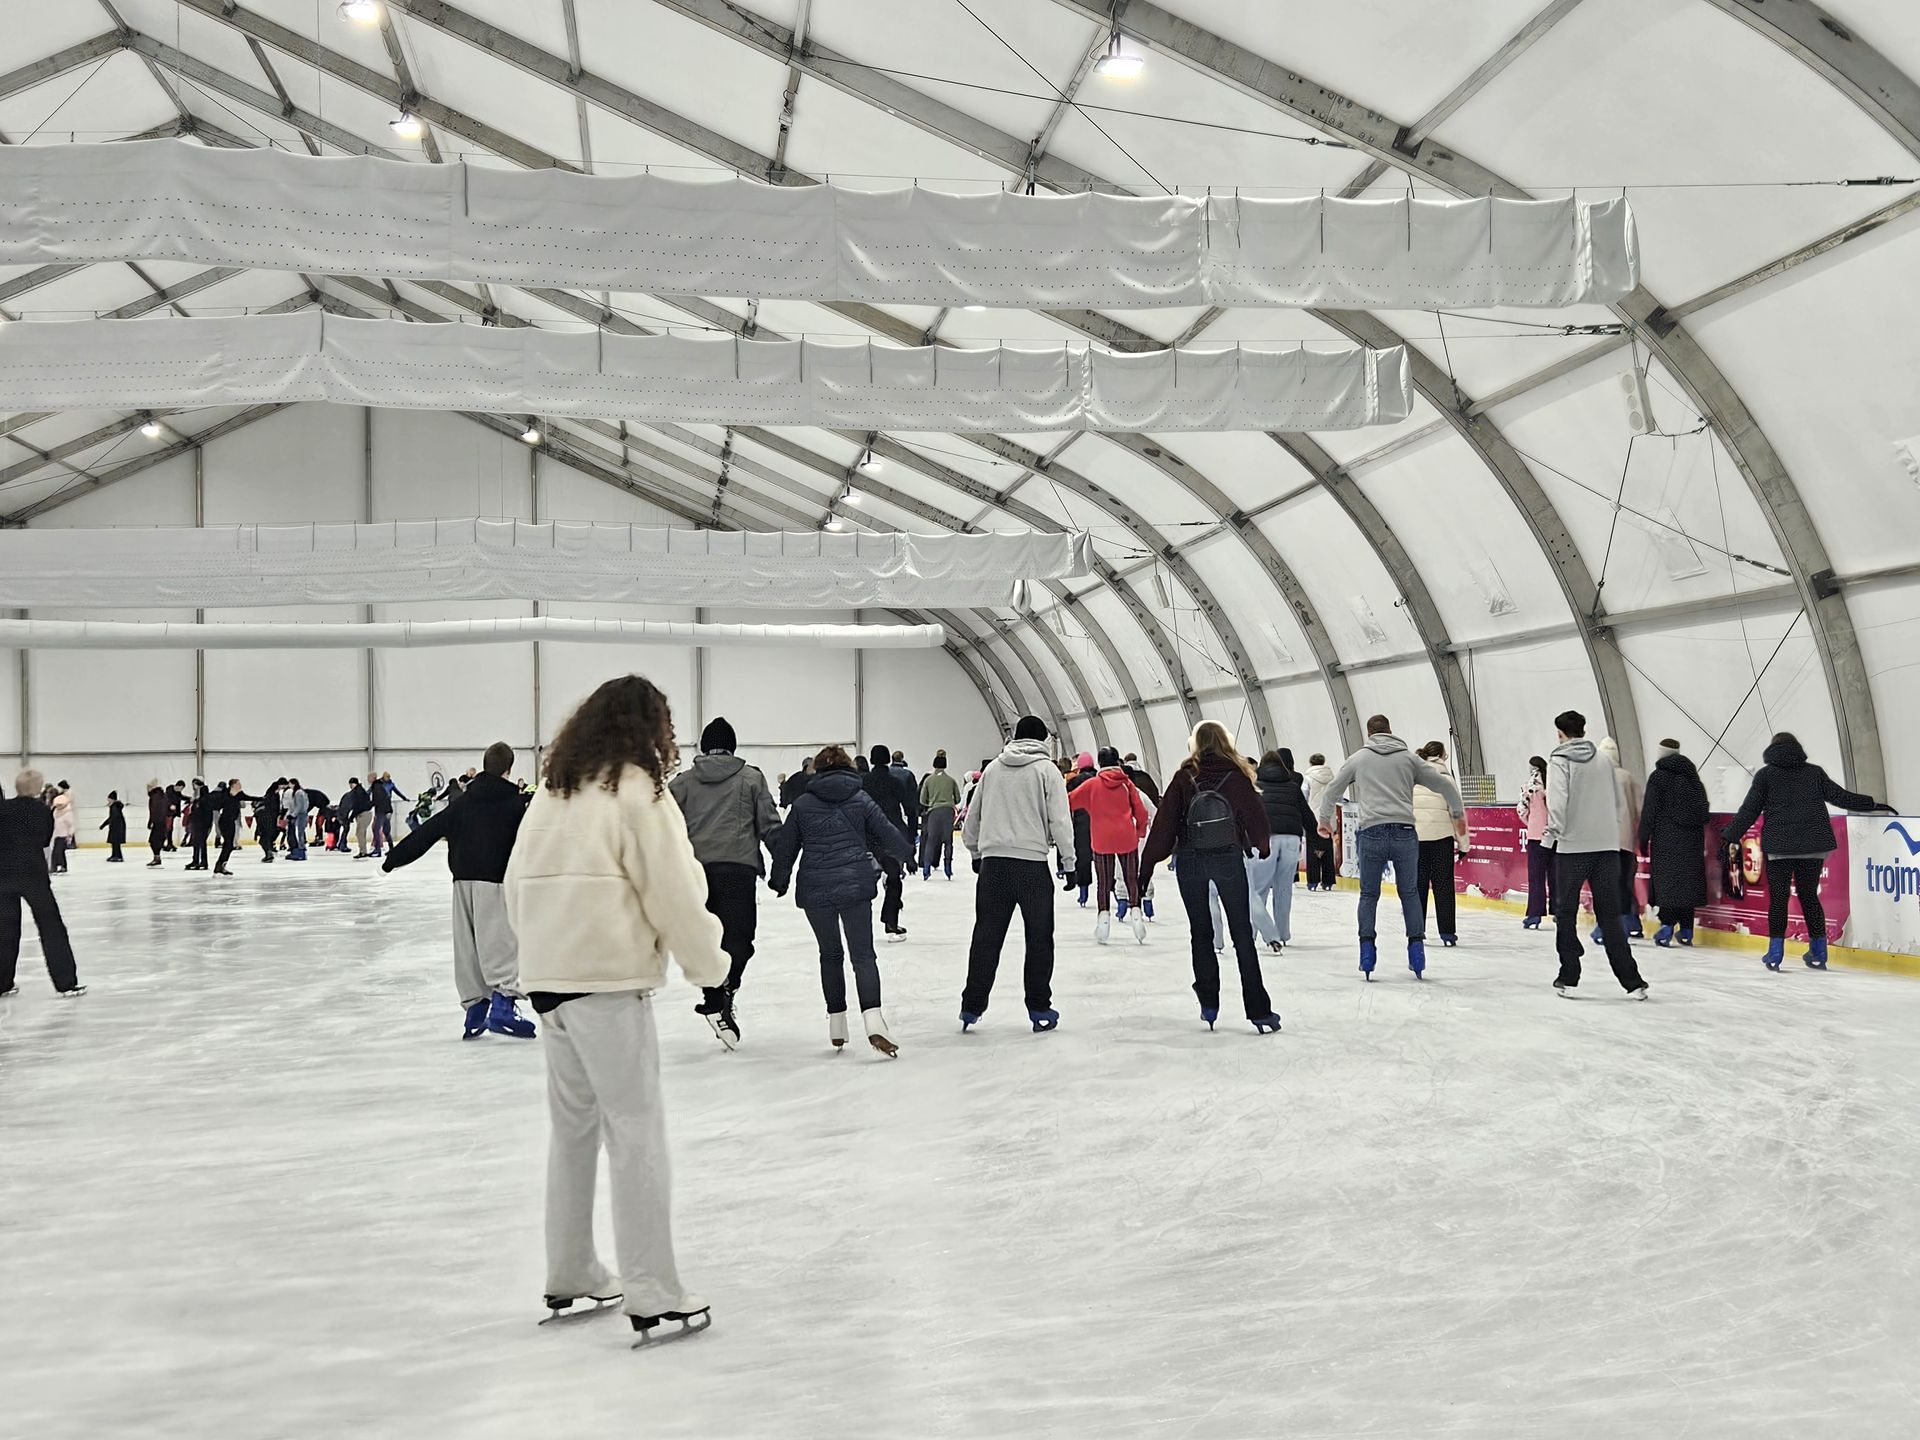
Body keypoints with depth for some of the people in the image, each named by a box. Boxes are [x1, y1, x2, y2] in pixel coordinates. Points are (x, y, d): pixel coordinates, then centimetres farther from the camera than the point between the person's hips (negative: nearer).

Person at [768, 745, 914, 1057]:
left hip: (815, 890, 1)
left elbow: (785, 846, 9)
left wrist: (779, 880, 26)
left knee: (830, 954, 17)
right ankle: (872, 1019, -19)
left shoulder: (803, 804, 4)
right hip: (855, 887, -1)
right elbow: (888, 833, 6)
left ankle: (837, 1024, 19)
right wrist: (906, 853, 27)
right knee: (863, 954, 0)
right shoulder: (862, 799, 3)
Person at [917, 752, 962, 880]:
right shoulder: (951, 780, 5)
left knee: (931, 840, 6)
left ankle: (926, 870, 1)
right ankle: (948, 869, 8)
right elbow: (958, 798, 10)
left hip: (933, 811, 0)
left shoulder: (928, 779, 4)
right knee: (948, 840, 7)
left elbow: (923, 800, 7)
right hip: (948, 811, 0)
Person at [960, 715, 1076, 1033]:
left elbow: (973, 815, 16)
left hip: (993, 862, 4)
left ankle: (971, 1006, 11)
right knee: (1039, 938, 7)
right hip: (1032, 862, -4)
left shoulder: (992, 768, 10)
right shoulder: (1046, 769, -2)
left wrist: (976, 852, 29)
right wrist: (1068, 855, 5)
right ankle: (1039, 1009, 10)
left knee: (986, 935, 9)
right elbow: (1059, 819, -7)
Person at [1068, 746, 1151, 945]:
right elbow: (1141, 812, 3)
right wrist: (1140, 832, 17)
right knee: (1132, 879, 12)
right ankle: (1135, 910, -1)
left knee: (1103, 883, 8)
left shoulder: (1092, 784, -1)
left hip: (1101, 841, -1)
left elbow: (1069, 801, -2)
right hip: (1127, 839, 1)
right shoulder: (1127, 783, 2)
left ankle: (1104, 915, -3)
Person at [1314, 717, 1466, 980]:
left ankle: (1367, 950, 4)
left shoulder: (1358, 759, 12)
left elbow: (1332, 789, 17)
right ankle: (1416, 947, 9)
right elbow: (1444, 784, 14)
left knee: (1369, 895, 11)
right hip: (1404, 833, 0)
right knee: (1410, 893, 13)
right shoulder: (1409, 758, 12)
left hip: (1371, 833, 0)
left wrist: (1324, 818, 34)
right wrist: (1458, 814, 29)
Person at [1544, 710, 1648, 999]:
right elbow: (1617, 801, 11)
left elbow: (1557, 802, -16)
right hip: (1607, 845, 4)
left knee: (1566, 913, 9)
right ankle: (1632, 982, 3)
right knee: (1610, 916, 8)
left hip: (1572, 846, -4)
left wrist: (1552, 833, -6)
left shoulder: (1560, 761, -6)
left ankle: (1568, 977, 11)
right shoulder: (1603, 760, 9)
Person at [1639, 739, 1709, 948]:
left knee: (1666, 879, -6)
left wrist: (1644, 837, -6)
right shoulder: (1692, 775, 12)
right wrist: (1700, 836, 22)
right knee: (1688, 878, 9)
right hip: (1692, 837, 5)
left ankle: (1667, 926, -16)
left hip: (1666, 837, -5)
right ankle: (1686, 930, 12)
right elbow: (1704, 807, 17)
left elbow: (1650, 809, -10)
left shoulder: (1658, 776, -6)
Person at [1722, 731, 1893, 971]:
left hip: (1779, 846, -2)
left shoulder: (1765, 774, 3)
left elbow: (1749, 810, -2)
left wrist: (1729, 836, 1)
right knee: (1809, 895, 11)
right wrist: (1873, 804, 24)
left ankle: (1775, 951, -4)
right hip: (1813, 845, 3)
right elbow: (1839, 796, 12)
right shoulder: (1814, 772, 9)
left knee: (1778, 897, 2)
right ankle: (1818, 952, 14)